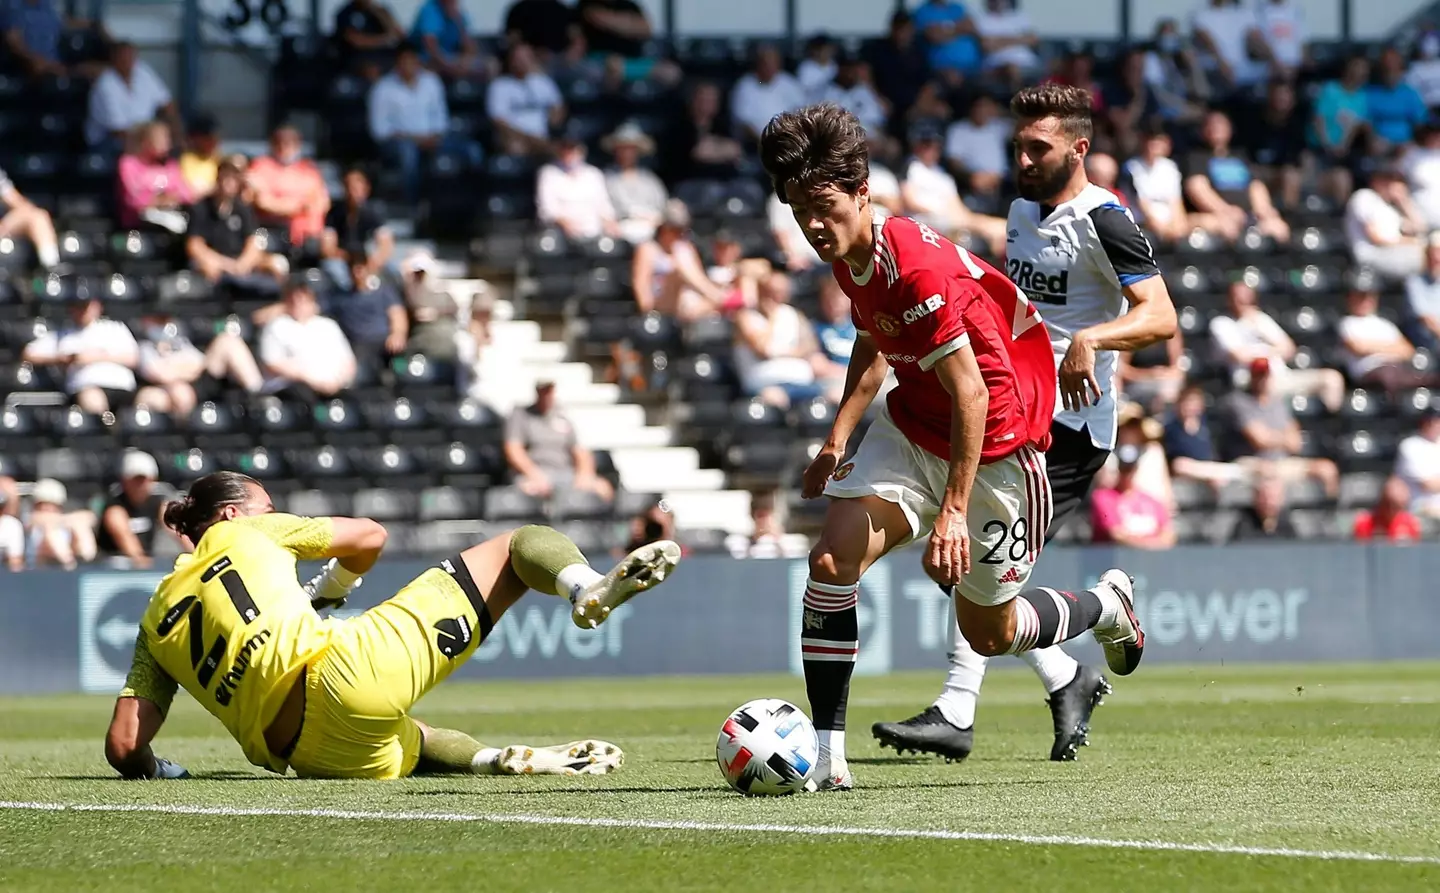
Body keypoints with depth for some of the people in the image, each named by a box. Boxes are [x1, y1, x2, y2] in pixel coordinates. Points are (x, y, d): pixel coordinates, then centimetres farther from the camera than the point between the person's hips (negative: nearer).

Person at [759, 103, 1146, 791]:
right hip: (911, 427, 7)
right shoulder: (847, 256, -1)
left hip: (994, 443, -7)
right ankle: (825, 758, -13)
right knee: (833, 558, -15)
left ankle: (1109, 607, 38)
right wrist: (839, 436, 14)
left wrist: (954, 509, -31)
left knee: (991, 634, 7)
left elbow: (970, 393, -29)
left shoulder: (917, 265, -29)